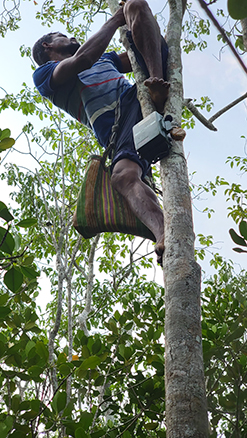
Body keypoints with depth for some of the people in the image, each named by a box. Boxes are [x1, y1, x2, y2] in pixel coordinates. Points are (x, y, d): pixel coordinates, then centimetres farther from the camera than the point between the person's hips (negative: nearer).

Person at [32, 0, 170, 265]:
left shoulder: (102, 58, 41)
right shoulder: (44, 75, 20)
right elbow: (81, 60, 0)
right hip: (119, 128, -4)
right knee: (123, 176, -39)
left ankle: (158, 83, -32)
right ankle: (165, 239, -63)